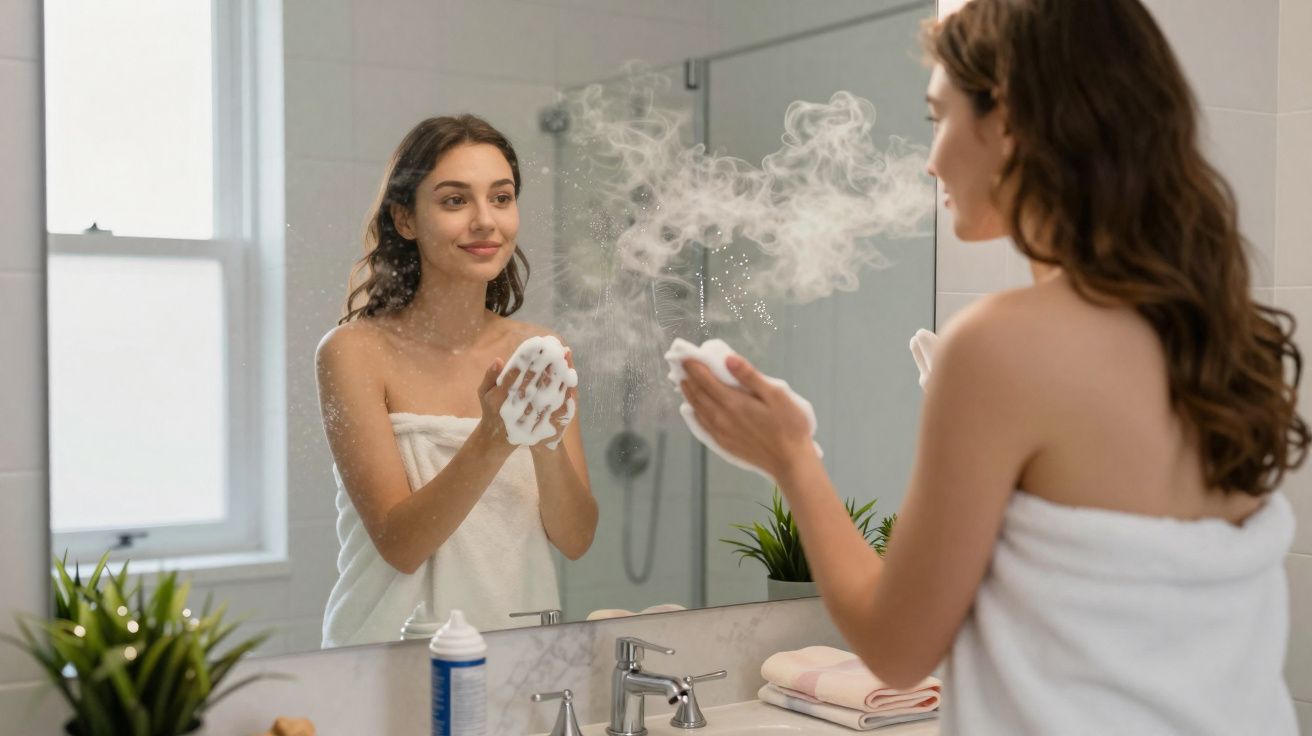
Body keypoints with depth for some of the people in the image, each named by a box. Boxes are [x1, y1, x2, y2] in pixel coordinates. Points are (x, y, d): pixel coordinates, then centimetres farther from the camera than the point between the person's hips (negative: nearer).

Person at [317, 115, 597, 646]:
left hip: (519, 650, 3)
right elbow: (399, 545, -12)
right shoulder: (356, 351, -7)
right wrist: (494, 439, -26)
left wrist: (547, 442, -19)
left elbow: (575, 540, 0)